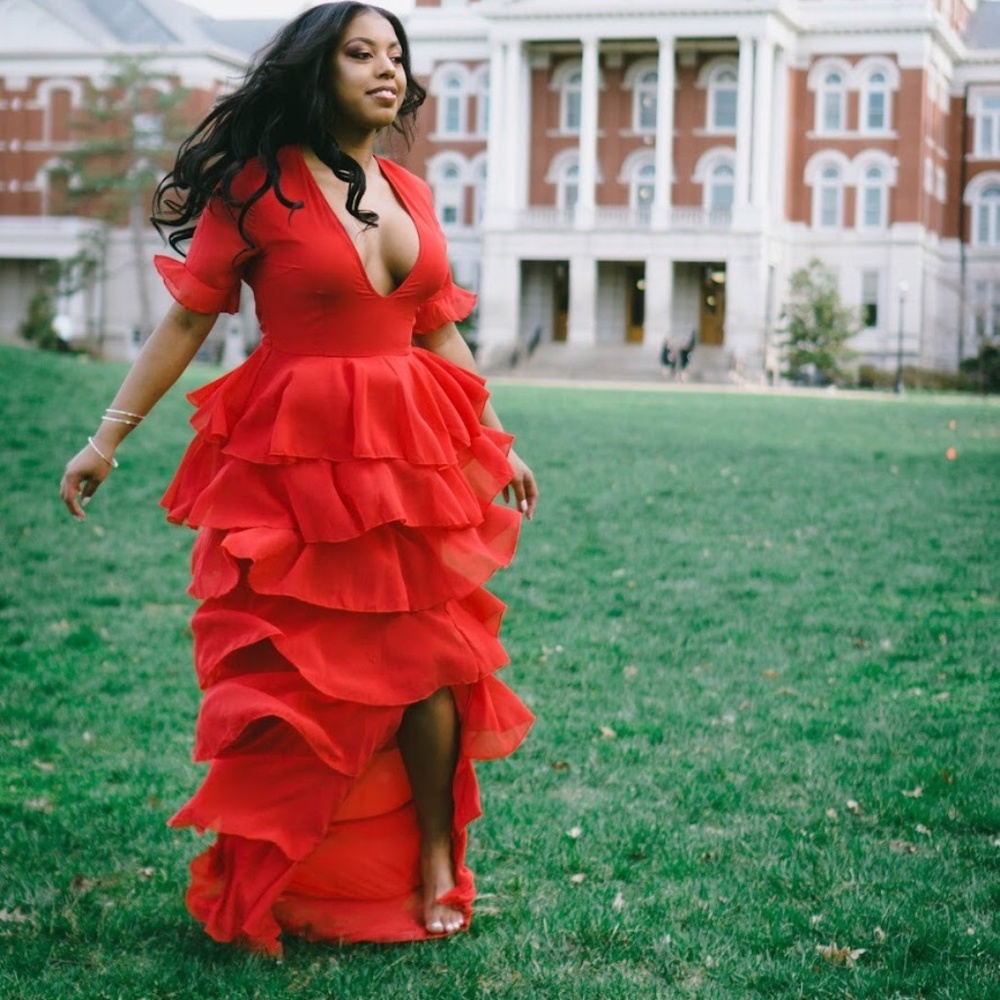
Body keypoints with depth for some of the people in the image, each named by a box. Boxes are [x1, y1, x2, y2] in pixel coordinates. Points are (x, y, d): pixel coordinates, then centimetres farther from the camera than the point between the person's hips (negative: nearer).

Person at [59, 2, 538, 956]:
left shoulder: (410, 194, 10)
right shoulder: (257, 184, -6)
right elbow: (187, 317, -5)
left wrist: (497, 445, 21)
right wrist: (108, 435, -7)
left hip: (411, 453, 5)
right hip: (292, 458, -5)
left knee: (427, 662, 6)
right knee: (290, 670, 2)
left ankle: (435, 860, 23)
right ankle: (266, 888, 18)